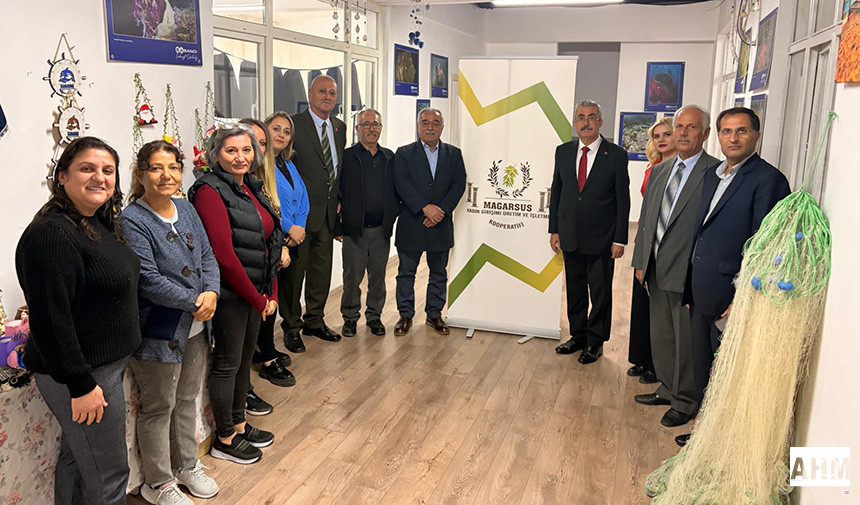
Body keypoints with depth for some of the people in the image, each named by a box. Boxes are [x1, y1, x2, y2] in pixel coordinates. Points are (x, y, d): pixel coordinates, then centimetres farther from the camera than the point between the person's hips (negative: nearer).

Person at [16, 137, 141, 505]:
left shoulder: (100, 224, 7)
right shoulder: (50, 235, -23)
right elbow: (50, 319, -25)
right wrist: (81, 384, -22)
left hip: (106, 362, 10)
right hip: (80, 374, -9)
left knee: (76, 458, 24)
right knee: (108, 474, 3)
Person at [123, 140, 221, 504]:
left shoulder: (186, 209, 6)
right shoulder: (132, 221, -16)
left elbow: (207, 256, 5)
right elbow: (148, 280, -22)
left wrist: (212, 292, -13)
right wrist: (194, 302, -19)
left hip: (195, 327, 7)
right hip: (158, 333, -7)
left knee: (187, 399, 21)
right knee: (158, 408, 9)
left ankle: (186, 466, 41)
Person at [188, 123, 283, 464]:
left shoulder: (252, 188, 11)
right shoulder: (210, 191, -15)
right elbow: (224, 255, -21)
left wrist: (271, 293, 5)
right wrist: (258, 300, -15)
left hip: (255, 292, 8)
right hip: (230, 293, -8)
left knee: (244, 358, 19)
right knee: (227, 362, 5)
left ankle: (239, 424, 36)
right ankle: (224, 439, 21)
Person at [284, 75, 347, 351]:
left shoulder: (339, 127, 11)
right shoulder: (294, 124, -10)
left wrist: (339, 201, 8)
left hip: (328, 212, 7)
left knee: (322, 270, 16)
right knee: (294, 271, 4)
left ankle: (315, 321, 31)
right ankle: (291, 327, 18)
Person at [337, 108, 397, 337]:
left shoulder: (389, 157, 11)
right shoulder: (346, 157, 0)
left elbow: (395, 190, 13)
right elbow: (337, 191, -2)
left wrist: (393, 216, 1)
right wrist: (338, 224, -9)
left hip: (381, 229, 3)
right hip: (354, 228, -3)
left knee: (378, 275, 11)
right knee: (352, 276, 4)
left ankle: (374, 316, 24)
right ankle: (350, 317, 19)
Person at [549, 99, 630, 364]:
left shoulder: (616, 155, -5)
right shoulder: (563, 152, 6)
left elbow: (623, 199, -5)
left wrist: (620, 239, -8)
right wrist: (554, 230, 6)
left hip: (601, 238, -3)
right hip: (570, 236, 4)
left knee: (601, 292, 6)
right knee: (574, 290, 14)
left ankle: (595, 342, 20)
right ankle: (578, 336, 29)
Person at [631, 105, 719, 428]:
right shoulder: (660, 171, 12)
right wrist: (640, 262, 12)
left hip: (688, 274, -7)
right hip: (657, 271, 7)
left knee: (687, 341, 6)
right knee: (661, 337, 19)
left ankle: (685, 402, 24)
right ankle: (668, 390, 37)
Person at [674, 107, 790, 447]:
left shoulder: (768, 180, -12)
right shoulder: (712, 175, 13)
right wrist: (692, 285, 15)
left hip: (731, 298, -8)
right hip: (702, 295, 8)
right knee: (703, 372, 18)